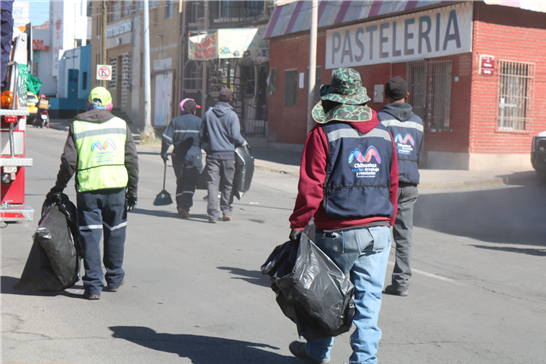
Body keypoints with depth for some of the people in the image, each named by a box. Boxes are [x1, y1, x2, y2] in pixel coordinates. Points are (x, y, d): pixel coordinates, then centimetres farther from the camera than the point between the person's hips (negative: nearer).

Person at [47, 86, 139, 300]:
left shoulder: (77, 126, 3)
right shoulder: (120, 124, 6)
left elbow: (68, 162, -2)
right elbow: (132, 160, 4)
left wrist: (58, 189, 6)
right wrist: (132, 189, 9)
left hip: (88, 188, -1)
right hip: (116, 186, 1)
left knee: (90, 236, 2)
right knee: (115, 233, 15)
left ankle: (93, 286, 0)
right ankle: (114, 279, 27)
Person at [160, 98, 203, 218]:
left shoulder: (175, 121, 4)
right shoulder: (199, 121, -1)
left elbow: (167, 139, -2)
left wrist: (163, 153, 8)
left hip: (178, 156, 3)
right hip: (194, 156, -3)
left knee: (180, 182, 15)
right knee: (190, 183, -3)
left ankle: (180, 207, 18)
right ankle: (184, 207, -18)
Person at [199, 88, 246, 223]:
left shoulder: (208, 114, 5)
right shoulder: (232, 115, -5)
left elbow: (201, 135, 10)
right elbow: (235, 136, -10)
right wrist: (243, 142, 10)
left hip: (212, 155, 1)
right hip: (228, 154, -1)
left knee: (212, 184, 0)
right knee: (227, 185, 12)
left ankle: (213, 214, -7)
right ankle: (227, 212, 15)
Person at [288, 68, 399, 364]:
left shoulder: (323, 134, -7)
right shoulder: (384, 134, 9)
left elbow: (310, 187, -9)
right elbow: (393, 185, 14)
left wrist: (297, 225, -1)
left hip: (338, 232, -3)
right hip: (379, 231, 3)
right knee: (369, 298, 6)